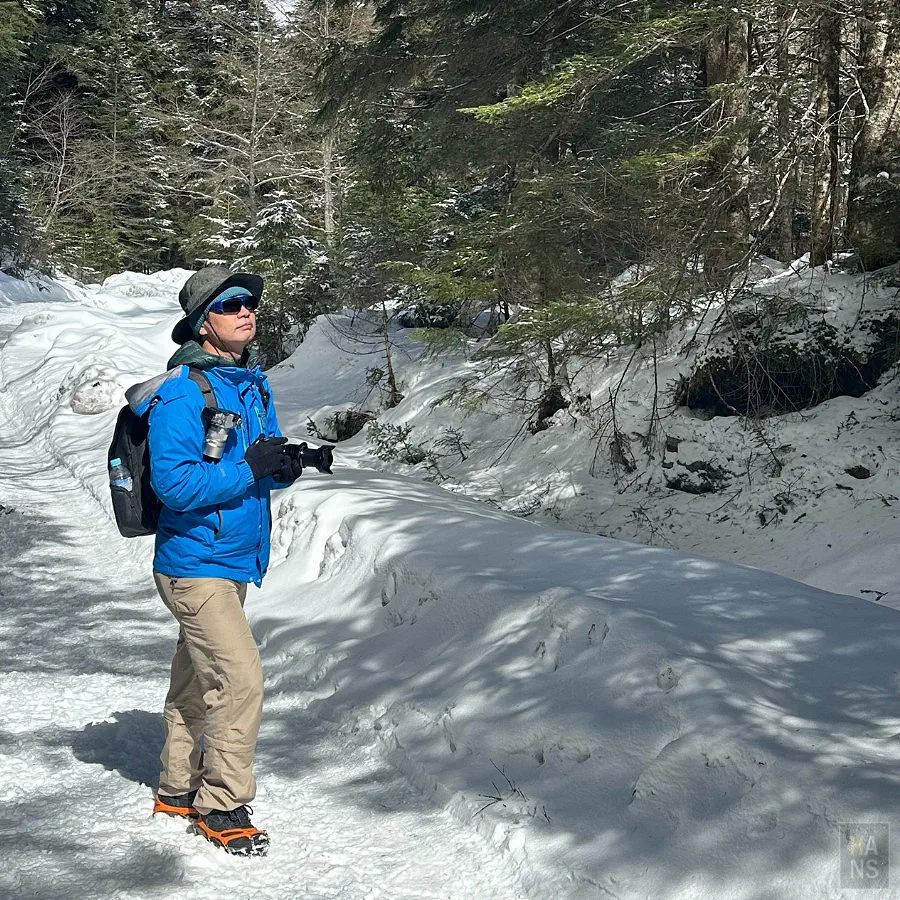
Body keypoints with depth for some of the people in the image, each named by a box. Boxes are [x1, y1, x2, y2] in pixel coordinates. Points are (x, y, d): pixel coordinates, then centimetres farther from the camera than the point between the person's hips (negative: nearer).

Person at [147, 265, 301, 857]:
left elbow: (265, 468, 15)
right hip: (195, 566, -9)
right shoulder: (180, 391, -17)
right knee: (241, 680, -11)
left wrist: (286, 465, -8)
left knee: (198, 680, 18)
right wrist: (249, 469, -24)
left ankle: (179, 789, 32)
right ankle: (223, 805, 3)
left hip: (232, 562, 9)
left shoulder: (254, 384, 9)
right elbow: (174, 483, -25)